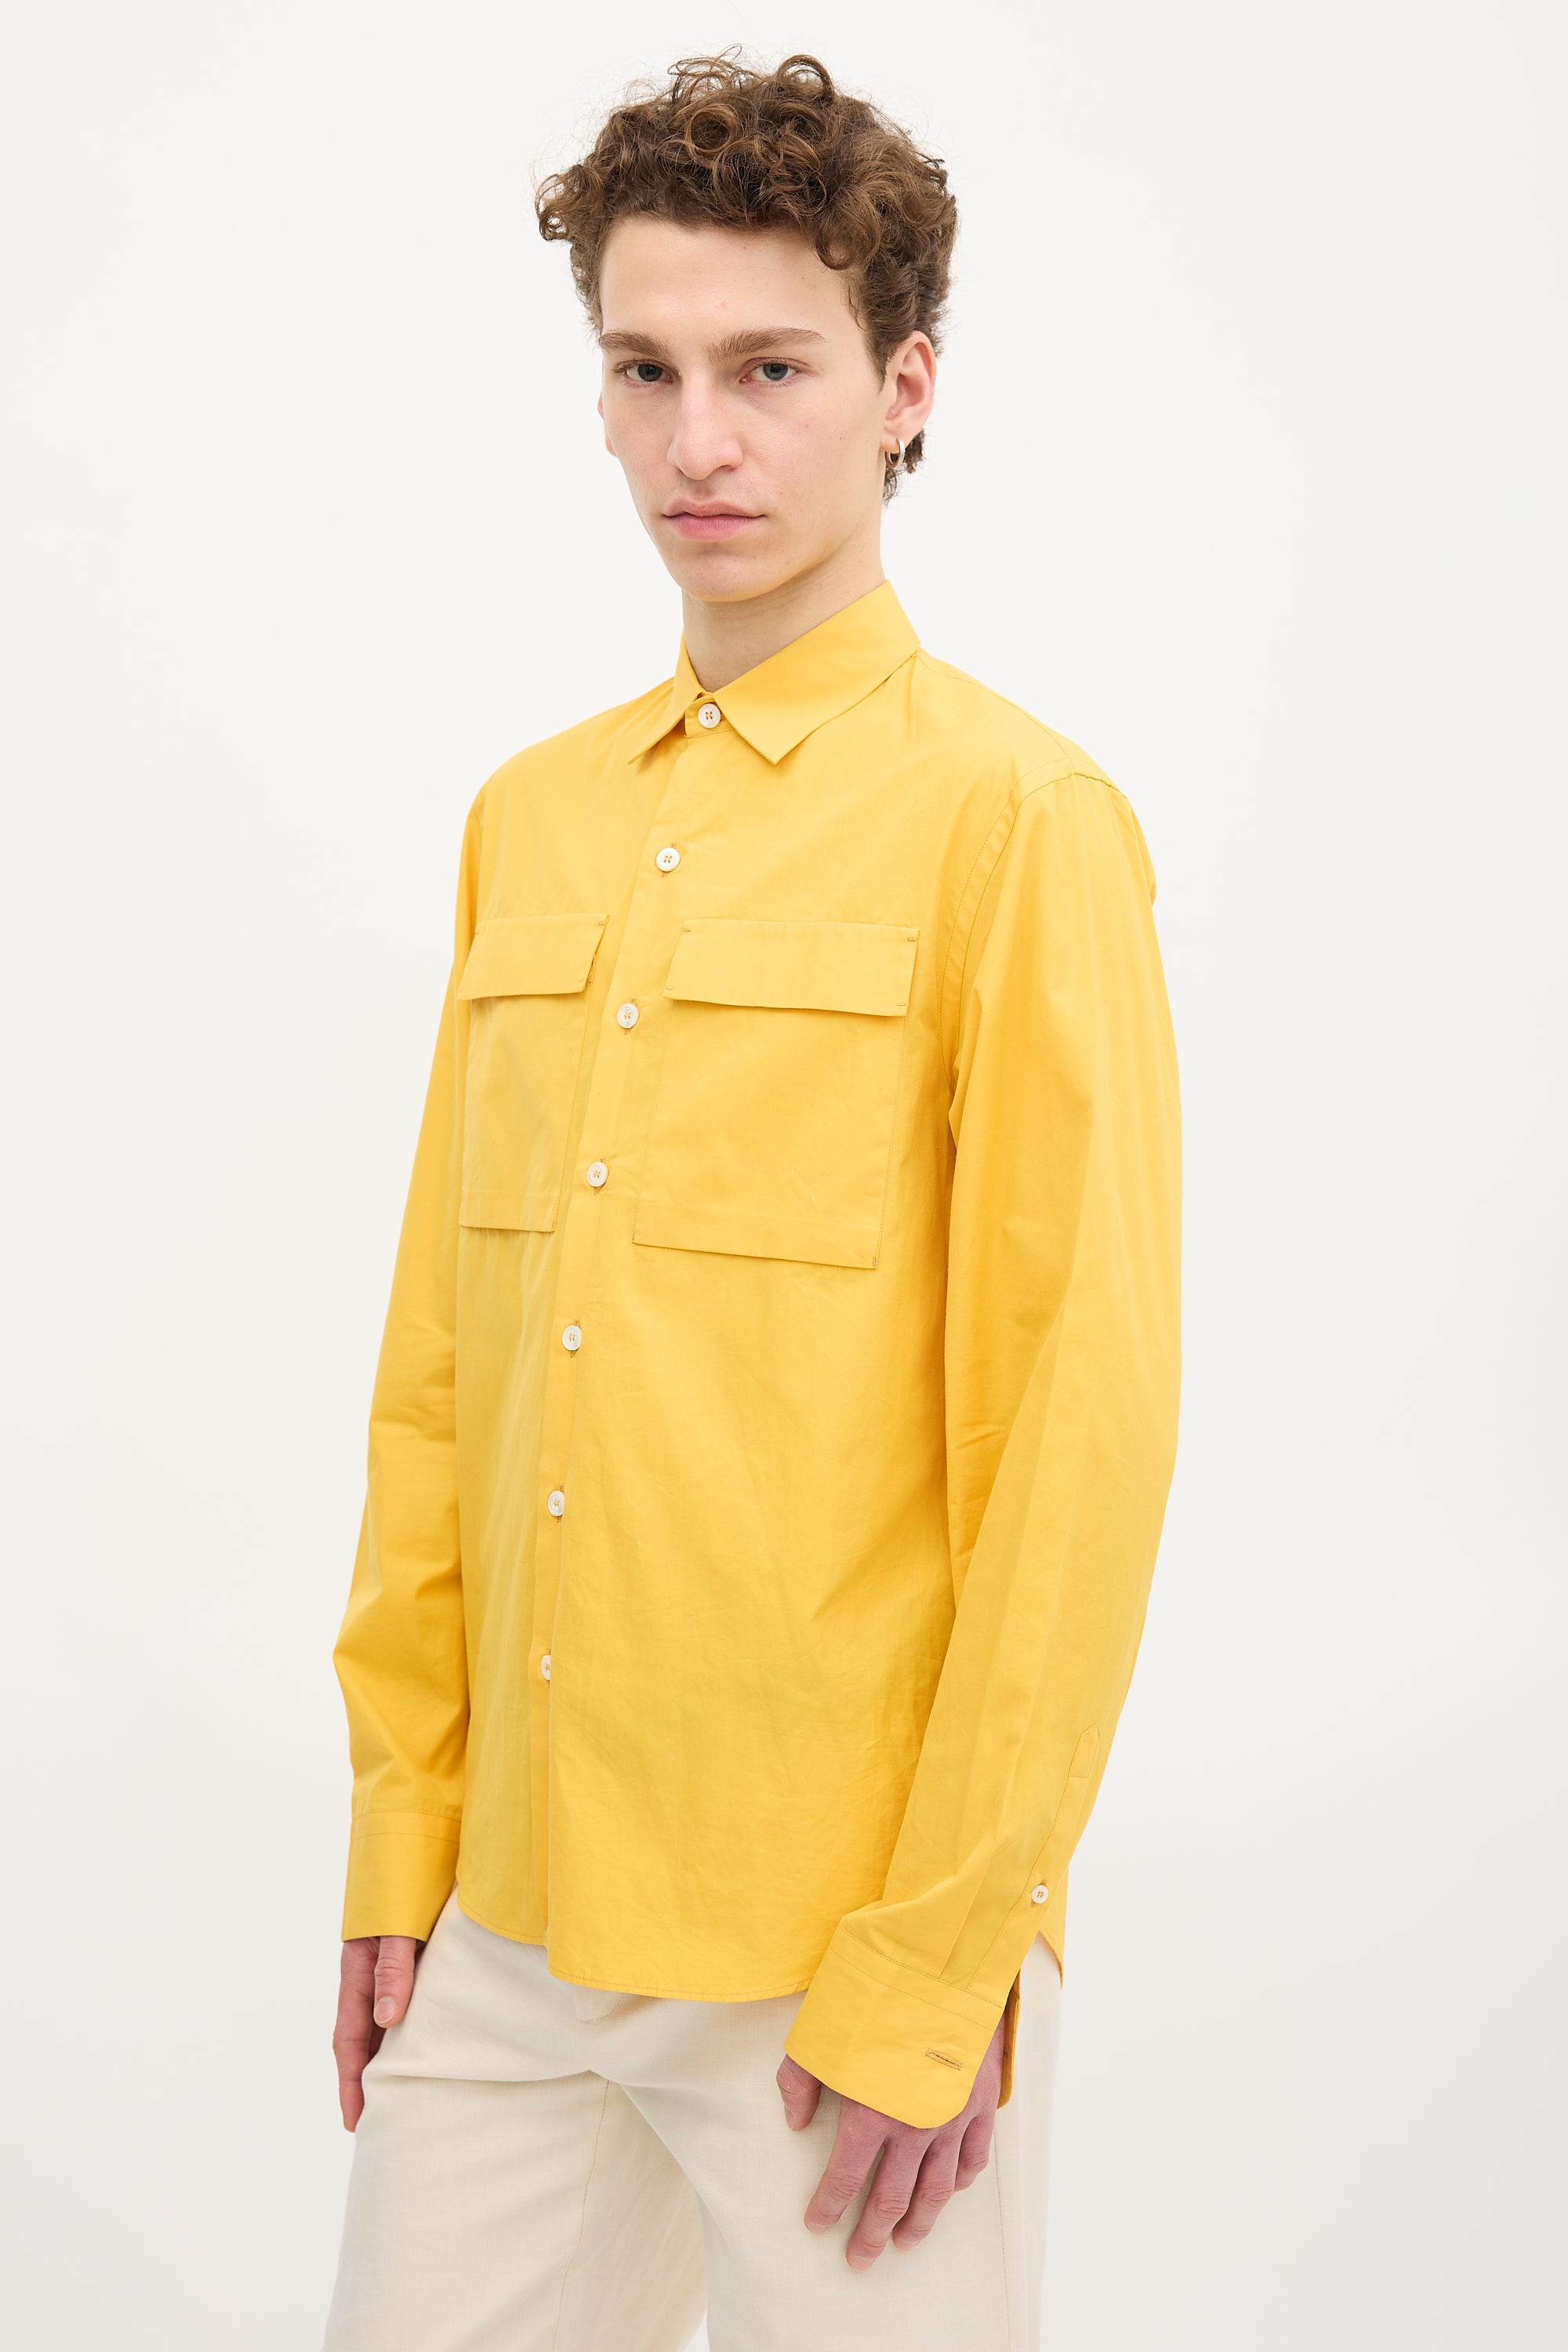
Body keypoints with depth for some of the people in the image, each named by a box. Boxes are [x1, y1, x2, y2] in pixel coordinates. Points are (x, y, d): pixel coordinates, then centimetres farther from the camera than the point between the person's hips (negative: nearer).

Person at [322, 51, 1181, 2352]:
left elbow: (1086, 1424, -12)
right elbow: (439, 1370, 11)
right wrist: (403, 1831, 8)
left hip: (842, 1946, -5)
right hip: (511, 1923, 6)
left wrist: (941, 1962, -12)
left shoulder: (1017, 819, -10)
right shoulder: (531, 821, 10)